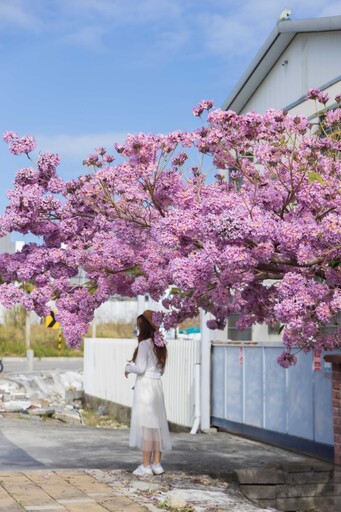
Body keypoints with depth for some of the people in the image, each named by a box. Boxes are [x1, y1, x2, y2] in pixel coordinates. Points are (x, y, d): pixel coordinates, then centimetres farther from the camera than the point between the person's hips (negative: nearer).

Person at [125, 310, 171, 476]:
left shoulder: (145, 344, -12)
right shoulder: (160, 344, 11)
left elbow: (140, 368, -16)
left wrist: (128, 367, 3)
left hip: (145, 386, -8)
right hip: (157, 385, 8)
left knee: (145, 425, -4)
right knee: (157, 424, 10)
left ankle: (146, 466, -1)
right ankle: (157, 464, 14)